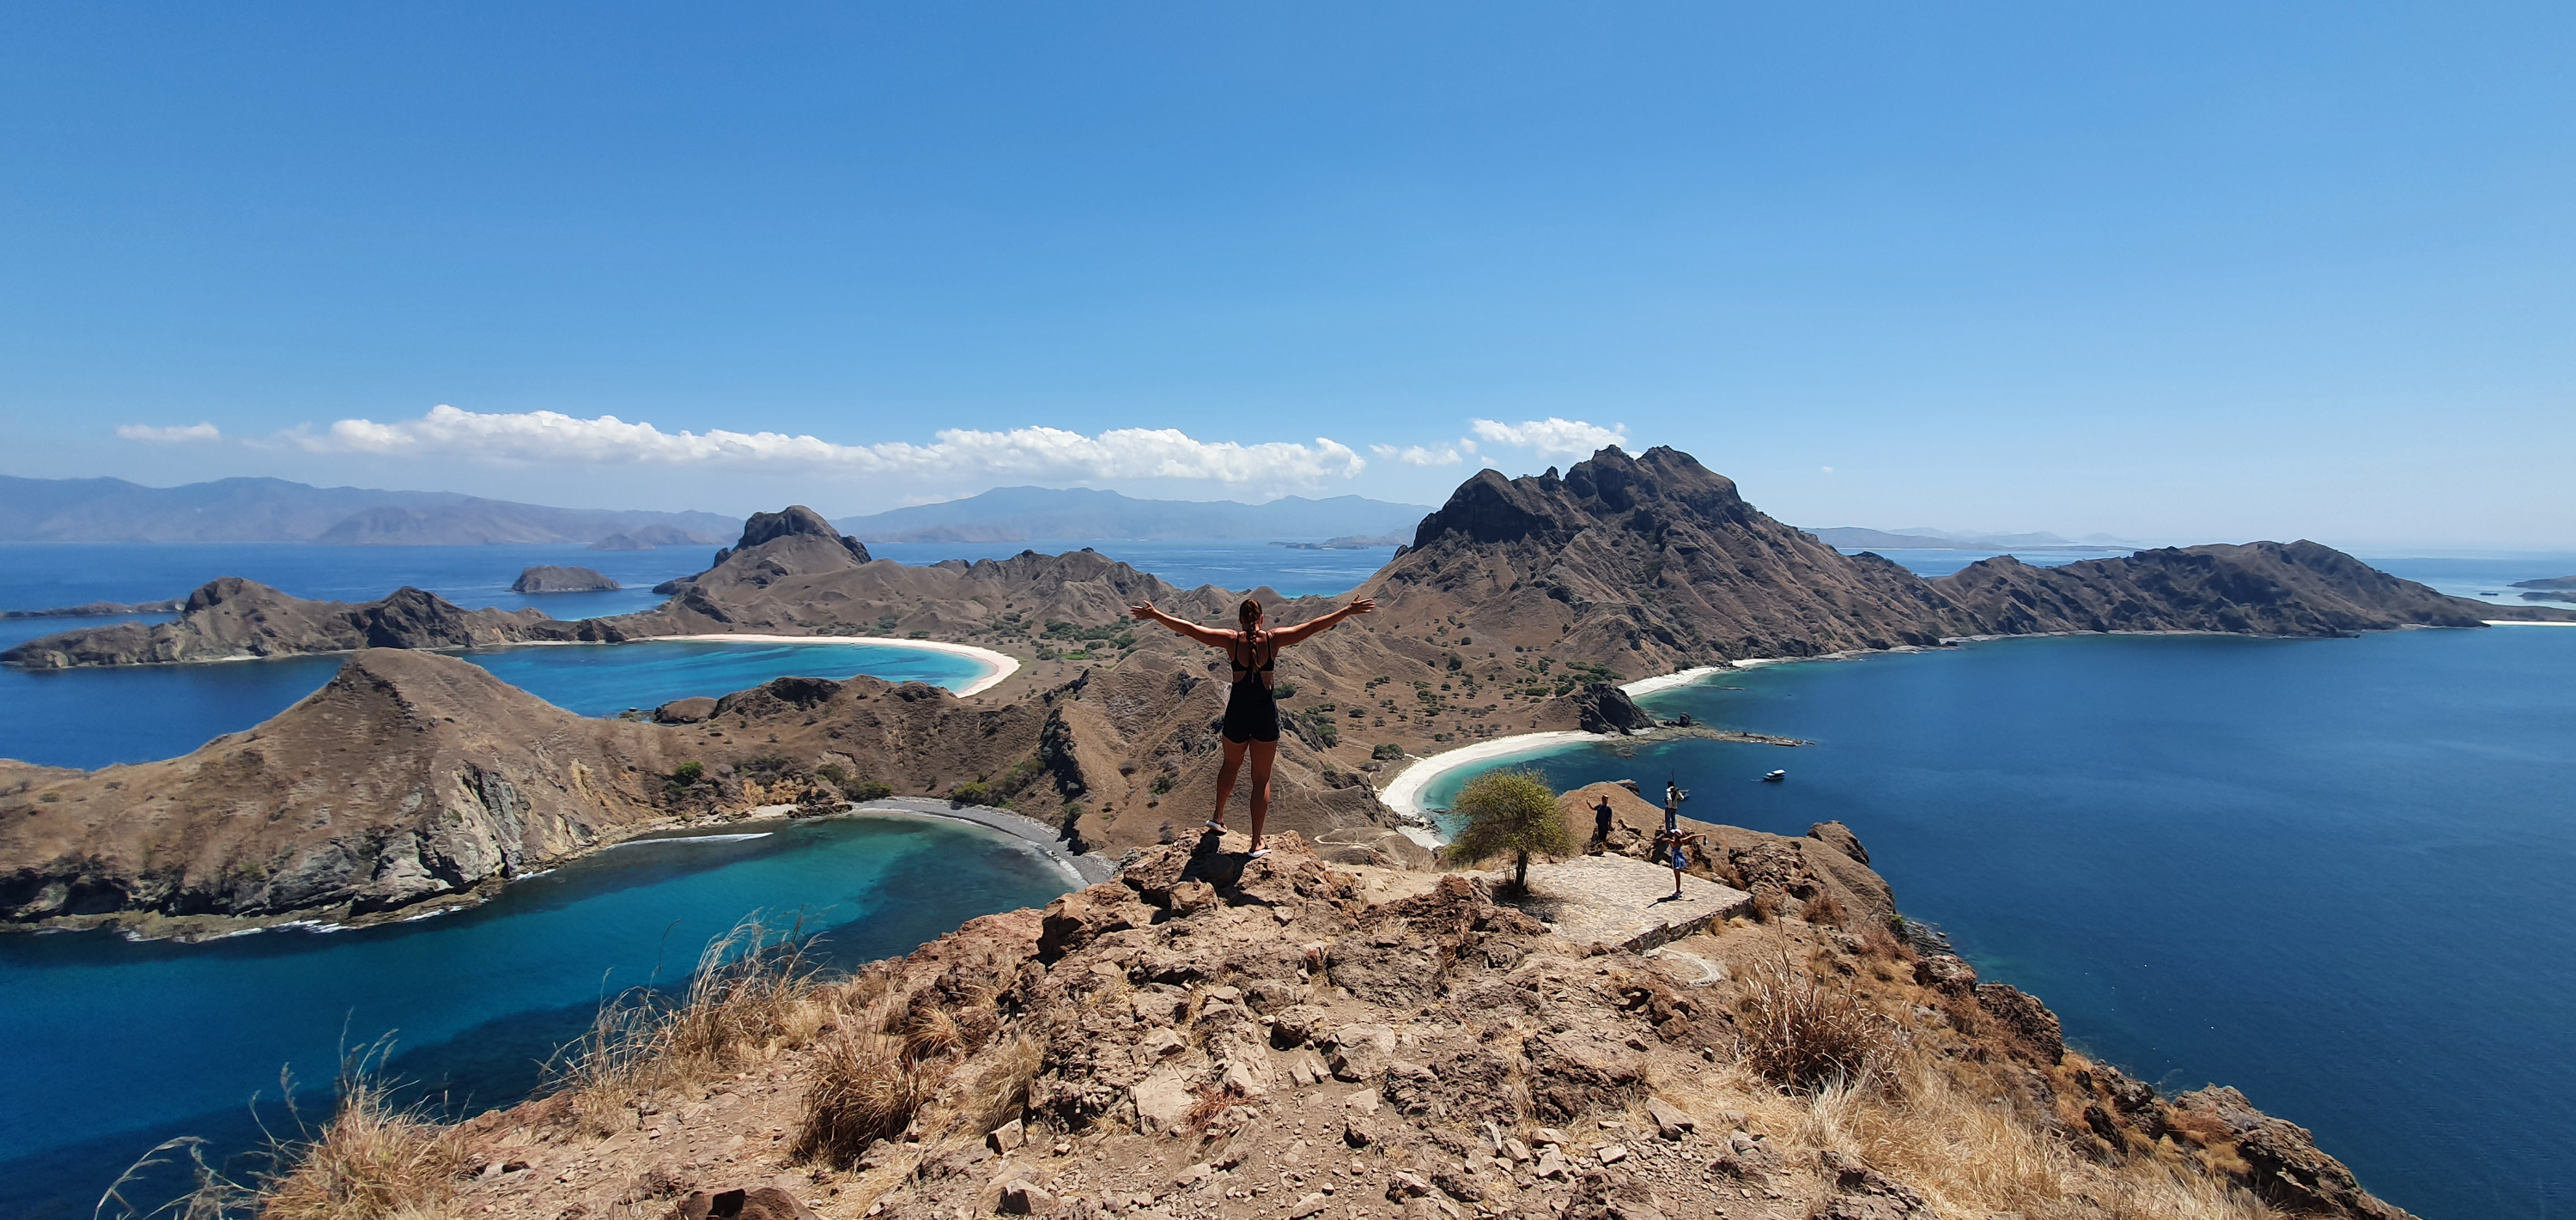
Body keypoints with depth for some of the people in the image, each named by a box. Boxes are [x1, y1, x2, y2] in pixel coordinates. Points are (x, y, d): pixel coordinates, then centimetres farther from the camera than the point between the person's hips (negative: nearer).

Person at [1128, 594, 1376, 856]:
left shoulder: (1231, 640, -8)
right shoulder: (1274, 640, -9)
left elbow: (1189, 629, -7)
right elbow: (1312, 627, -8)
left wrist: (1155, 615, 0)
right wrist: (1349, 611, -3)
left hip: (1237, 713, 1)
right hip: (1266, 716, -1)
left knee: (1231, 765, 28)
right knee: (1262, 779, 8)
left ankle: (1218, 817, 41)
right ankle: (1257, 843, 10)